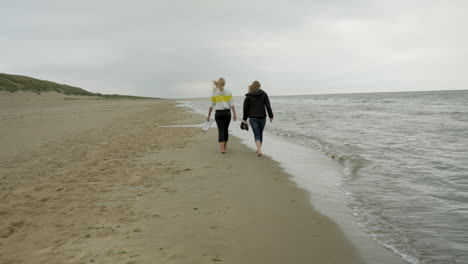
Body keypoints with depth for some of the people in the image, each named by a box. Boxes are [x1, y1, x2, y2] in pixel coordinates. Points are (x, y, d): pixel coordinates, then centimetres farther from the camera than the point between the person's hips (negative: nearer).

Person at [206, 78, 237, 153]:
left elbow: (211, 106, 2)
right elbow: (231, 104, -5)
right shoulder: (228, 92, 1)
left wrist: (208, 116, 8)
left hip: (218, 113, 0)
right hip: (227, 112, 1)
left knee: (221, 131, -2)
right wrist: (234, 114, -4)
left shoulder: (213, 93, 2)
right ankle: (225, 146, 28)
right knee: (225, 129, 15)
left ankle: (222, 148, -16)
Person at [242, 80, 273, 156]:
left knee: (257, 134, 1)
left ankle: (259, 150, -17)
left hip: (253, 118, -1)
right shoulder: (264, 94, 1)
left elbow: (246, 108, 1)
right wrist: (271, 116, 2)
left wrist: (244, 119, 9)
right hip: (262, 117, 1)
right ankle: (259, 149, 28)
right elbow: (268, 106, -3)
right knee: (260, 133, 18)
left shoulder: (248, 96, -1)